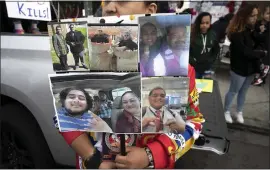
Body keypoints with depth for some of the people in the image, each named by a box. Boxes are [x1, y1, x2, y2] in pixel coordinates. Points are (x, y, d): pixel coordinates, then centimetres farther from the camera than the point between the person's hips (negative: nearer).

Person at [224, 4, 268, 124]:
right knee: (233, 91, 9)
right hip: (239, 68, -7)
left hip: (251, 67, 7)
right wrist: (263, 53, -14)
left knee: (243, 92, 18)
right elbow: (246, 52, -23)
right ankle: (226, 112, 28)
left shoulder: (252, 30, 2)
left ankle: (239, 112, 34)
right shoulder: (237, 33, -21)